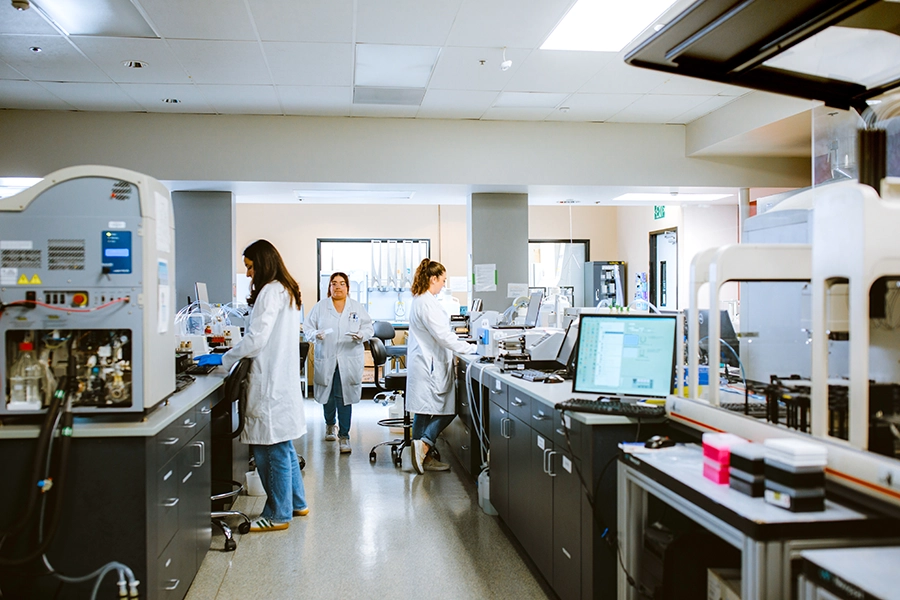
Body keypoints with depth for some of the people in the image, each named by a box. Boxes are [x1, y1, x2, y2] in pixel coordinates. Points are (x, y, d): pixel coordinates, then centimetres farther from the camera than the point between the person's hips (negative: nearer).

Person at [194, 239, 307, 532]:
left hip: (271, 383, -10)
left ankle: (278, 514, 8)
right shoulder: (286, 290, 15)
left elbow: (256, 338, -20)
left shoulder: (270, 292, -14)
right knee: (281, 445, 18)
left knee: (273, 447, -1)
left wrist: (223, 359, -11)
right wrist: (234, 353, 18)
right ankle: (296, 503, 29)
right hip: (282, 378, 10)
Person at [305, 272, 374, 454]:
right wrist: (316, 334, -18)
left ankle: (344, 436, 3)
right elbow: (308, 328, 3)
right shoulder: (320, 307, 6)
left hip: (349, 360, -1)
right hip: (326, 359, 1)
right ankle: (330, 424, 41)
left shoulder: (357, 308, 7)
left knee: (344, 396, -5)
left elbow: (369, 328, 5)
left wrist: (361, 335, -16)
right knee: (327, 394, 12)